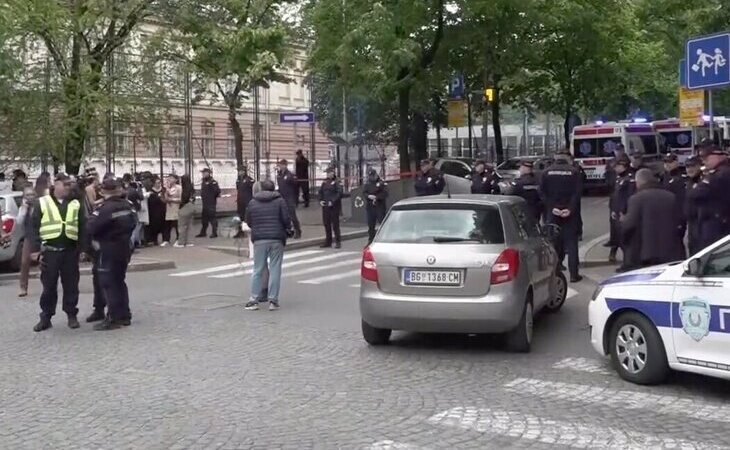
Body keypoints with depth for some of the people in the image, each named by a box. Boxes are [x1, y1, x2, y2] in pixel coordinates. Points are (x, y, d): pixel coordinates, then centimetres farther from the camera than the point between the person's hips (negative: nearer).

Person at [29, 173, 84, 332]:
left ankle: (72, 315, 17)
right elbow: (34, 227, 2)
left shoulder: (75, 204, 11)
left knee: (71, 284, 6)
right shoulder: (43, 203, 4)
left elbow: (82, 227, 10)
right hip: (49, 251, -2)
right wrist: (36, 247, -6)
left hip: (70, 251, 2)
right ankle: (46, 317, 13)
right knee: (49, 285, 4)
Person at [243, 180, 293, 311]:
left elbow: (248, 221, 9)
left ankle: (253, 300, 7)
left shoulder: (252, 202, 7)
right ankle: (273, 300, 3)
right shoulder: (280, 201, 1)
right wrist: (288, 230, 14)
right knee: (275, 270, 3)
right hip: (277, 240, -1)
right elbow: (286, 219, -5)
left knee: (258, 270, 8)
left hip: (259, 240, 2)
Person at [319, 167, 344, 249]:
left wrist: (332, 201, -20)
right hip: (325, 206, 6)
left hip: (334, 206, -6)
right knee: (326, 224, 9)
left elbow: (339, 193, -15)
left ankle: (338, 242, 7)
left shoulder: (336, 182, -7)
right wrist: (321, 200, 1)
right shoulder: (325, 182, 12)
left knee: (335, 223, -2)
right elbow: (320, 192, 17)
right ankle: (328, 242, 19)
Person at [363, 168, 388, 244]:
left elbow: (385, 193, -10)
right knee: (370, 225, 9)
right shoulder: (367, 185, 13)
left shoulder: (382, 183, 0)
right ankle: (371, 240, 17)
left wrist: (376, 197, -20)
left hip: (380, 207, -4)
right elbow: (364, 193, 3)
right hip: (369, 207, 4)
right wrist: (369, 196, -17)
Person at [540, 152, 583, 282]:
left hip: (552, 213, 1)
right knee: (571, 243, 3)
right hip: (570, 214, -1)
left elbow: (542, 193, -6)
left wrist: (552, 208, -8)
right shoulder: (574, 171, -3)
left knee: (554, 243, 9)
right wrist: (570, 209, -13)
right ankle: (573, 274, 2)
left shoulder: (546, 172, 1)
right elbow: (577, 193, -11)